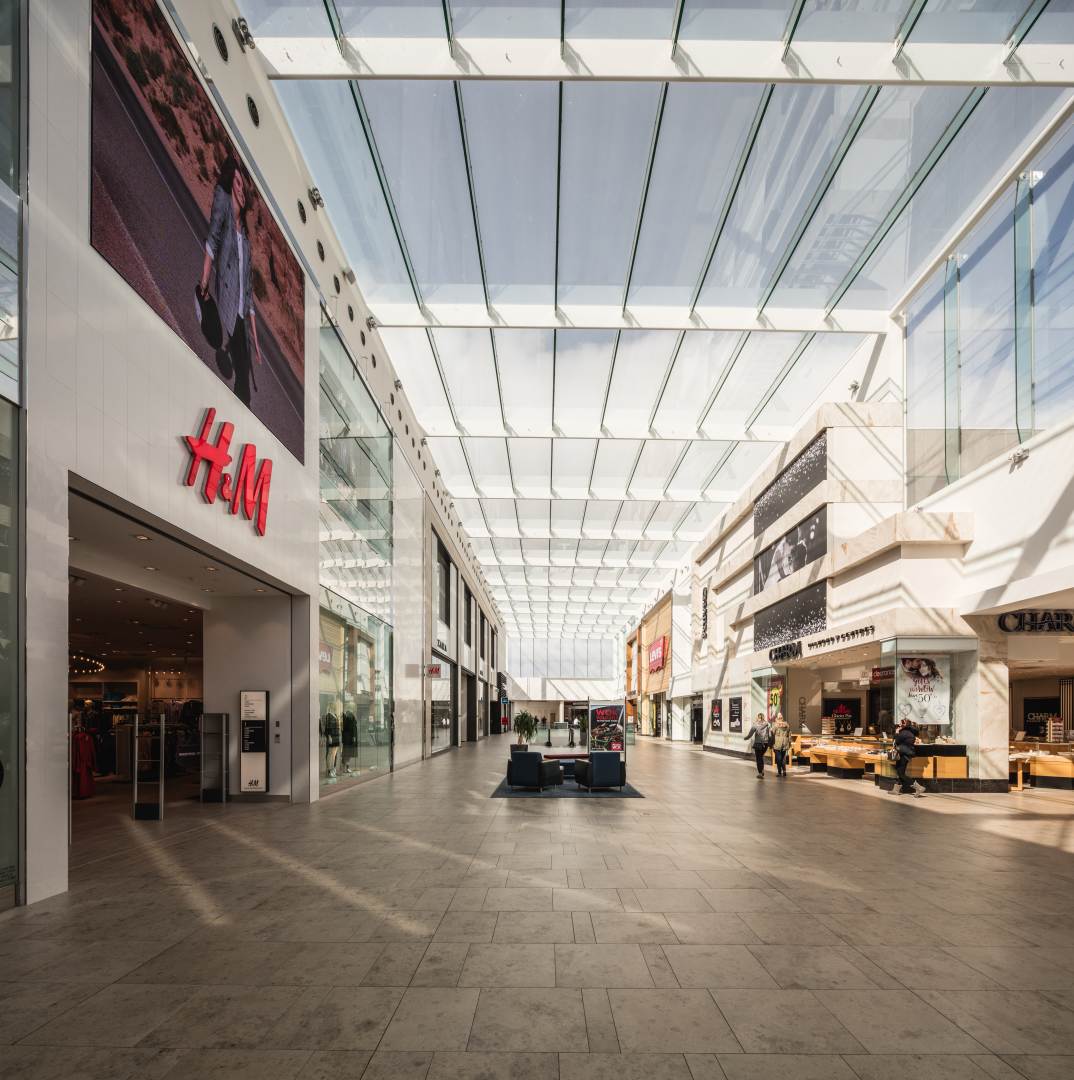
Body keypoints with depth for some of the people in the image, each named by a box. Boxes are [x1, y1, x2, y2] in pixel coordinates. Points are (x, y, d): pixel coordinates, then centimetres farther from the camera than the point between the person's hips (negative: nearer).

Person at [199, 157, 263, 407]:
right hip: (226, 310, -7)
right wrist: (204, 283, -28)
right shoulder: (222, 199, 4)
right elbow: (211, 241, -14)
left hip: (241, 317, 7)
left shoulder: (245, 236, 22)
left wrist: (256, 340, 20)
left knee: (244, 375, 3)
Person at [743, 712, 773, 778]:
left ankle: (760, 773, 4)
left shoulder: (755, 725, -7)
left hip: (758, 743, -3)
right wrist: (771, 744, 4)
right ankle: (762, 770, 16)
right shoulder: (768, 725, -1)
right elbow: (770, 735, -3)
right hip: (765, 744, 3)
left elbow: (750, 734, -8)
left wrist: (745, 738, 8)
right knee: (761, 756, 23)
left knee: (759, 758, 6)